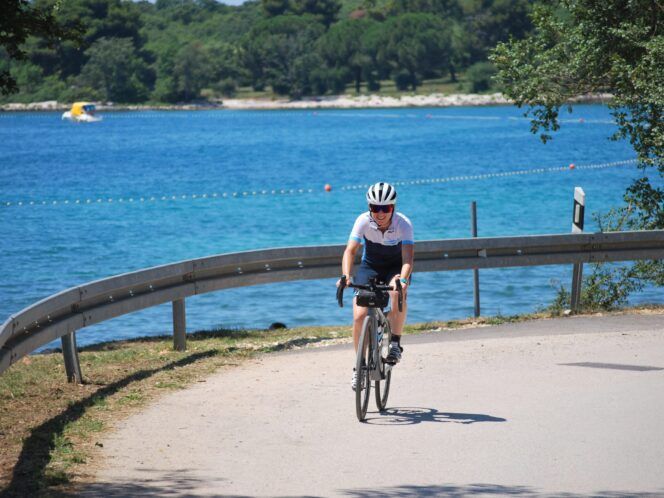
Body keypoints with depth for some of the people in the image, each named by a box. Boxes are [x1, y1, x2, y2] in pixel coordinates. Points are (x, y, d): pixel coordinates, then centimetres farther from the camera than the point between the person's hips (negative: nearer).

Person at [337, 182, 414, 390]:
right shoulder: (363, 221, -23)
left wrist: (402, 279, -55)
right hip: (370, 266, 2)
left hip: (396, 267, -1)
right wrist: (345, 276, -48)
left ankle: (395, 343, -19)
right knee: (359, 315, -16)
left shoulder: (403, 224, -26)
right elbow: (350, 250, -31)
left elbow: (408, 257, -36)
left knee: (398, 292, -37)